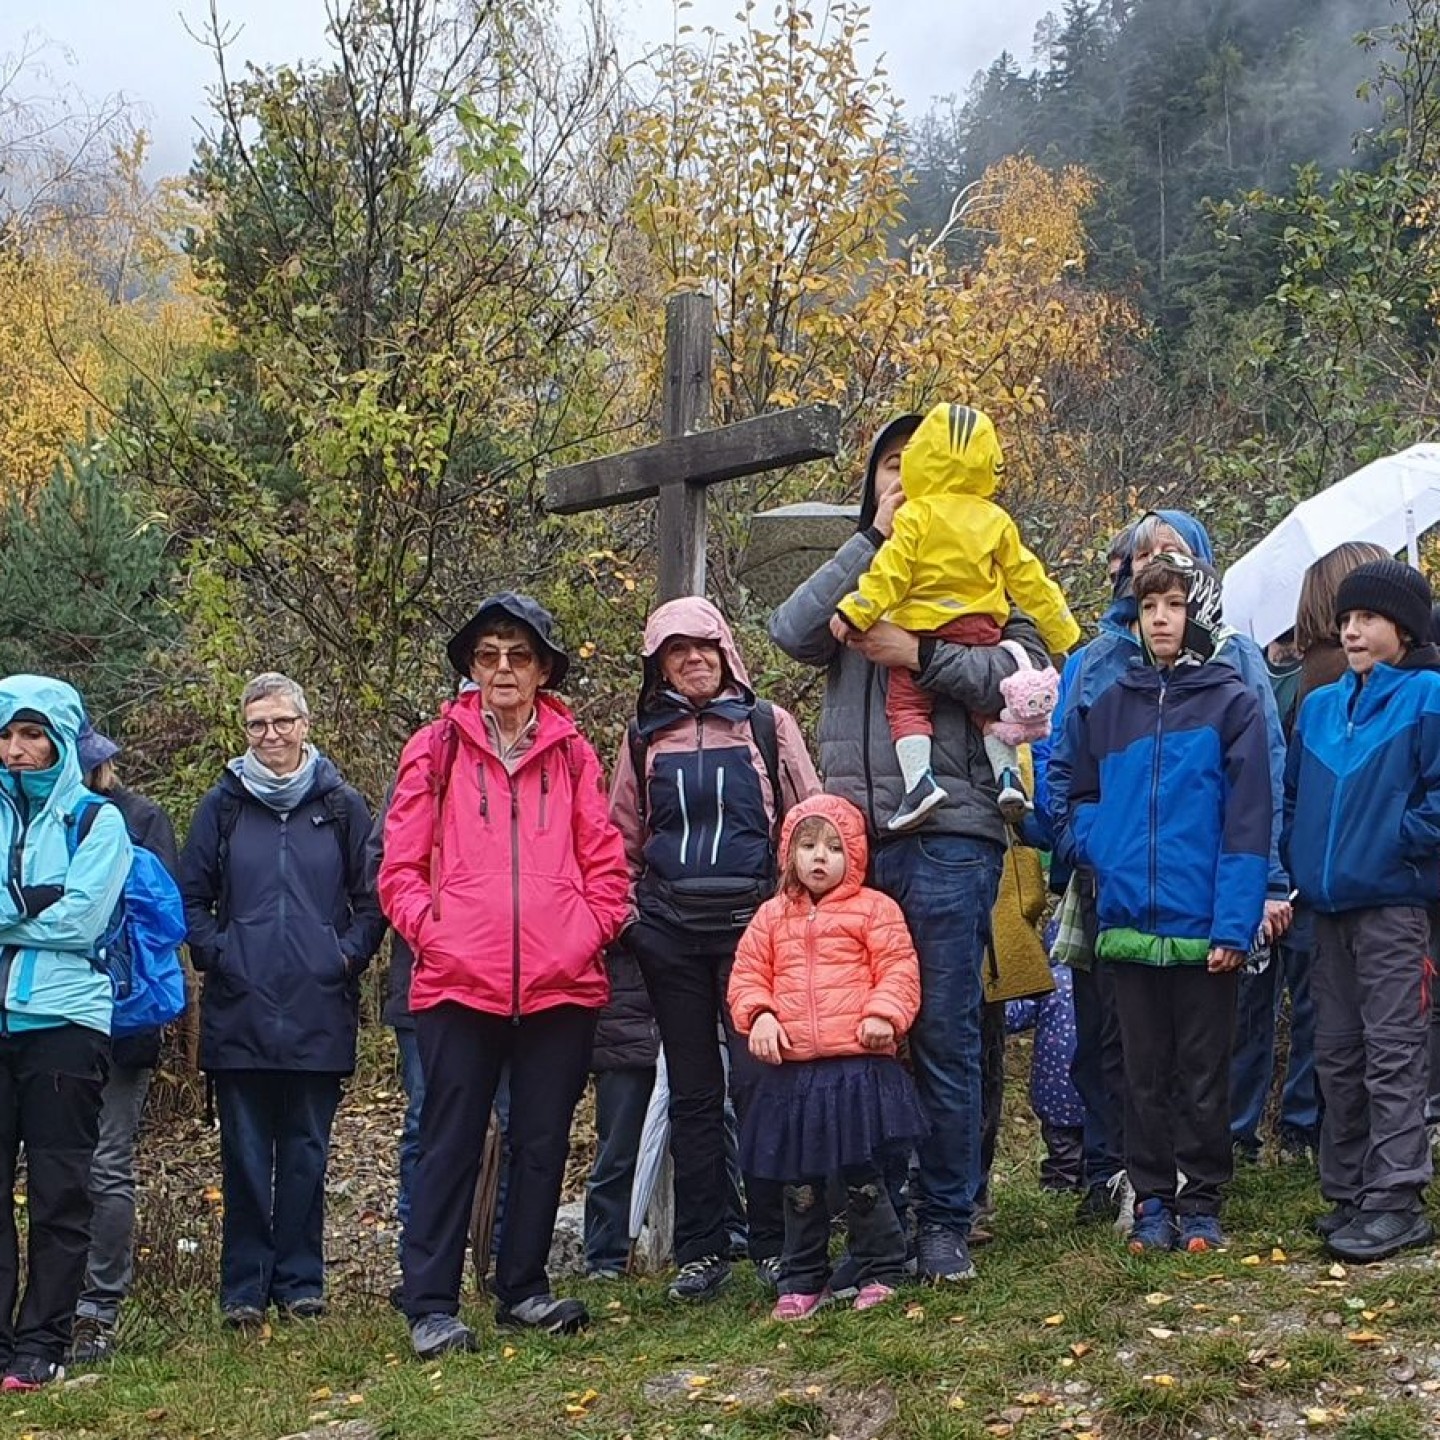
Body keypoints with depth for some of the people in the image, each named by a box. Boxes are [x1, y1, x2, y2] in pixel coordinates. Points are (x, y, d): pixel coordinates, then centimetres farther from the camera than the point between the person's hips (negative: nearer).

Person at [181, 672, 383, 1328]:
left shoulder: (341, 806, 7)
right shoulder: (223, 806, 8)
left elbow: (372, 898, 9)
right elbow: (191, 897, 11)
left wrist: (348, 955, -5)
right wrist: (215, 954, -3)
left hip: (319, 1011, 0)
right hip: (239, 1011, 0)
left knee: (307, 1152, 5)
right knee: (245, 1154, 3)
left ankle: (301, 1281, 14)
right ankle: (244, 1287, 10)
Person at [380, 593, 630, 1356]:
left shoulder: (572, 753, 11)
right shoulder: (436, 749, 6)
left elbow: (606, 863, 11)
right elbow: (400, 868, 4)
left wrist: (588, 932, -2)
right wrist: (431, 930, -8)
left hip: (561, 983, 2)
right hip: (459, 983, -2)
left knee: (542, 1143, 10)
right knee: (450, 1145, 0)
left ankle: (524, 1288, 22)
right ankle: (431, 1306, 4)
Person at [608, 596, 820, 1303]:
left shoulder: (767, 724, 6)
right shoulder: (645, 736, 12)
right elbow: (622, 837, 19)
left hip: (750, 920, -3)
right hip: (669, 928, 3)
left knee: (757, 1082, -8)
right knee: (692, 1091, 6)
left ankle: (774, 1244, 1)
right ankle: (700, 1252, 11)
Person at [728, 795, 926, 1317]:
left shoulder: (873, 909, 1)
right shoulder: (772, 917, 11)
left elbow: (898, 968, -4)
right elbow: (747, 974, 11)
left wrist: (883, 1013, -18)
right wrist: (758, 1015, -6)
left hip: (858, 1064, -4)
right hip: (792, 1070, 4)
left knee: (862, 1177, 2)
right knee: (800, 1184, 11)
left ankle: (880, 1273, 16)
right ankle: (802, 1283, 21)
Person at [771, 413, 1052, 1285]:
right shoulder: (854, 580, 17)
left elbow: (1023, 675, -8)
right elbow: (792, 632, -5)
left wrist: (921, 655, -13)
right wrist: (876, 538, -4)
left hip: (948, 835, -3)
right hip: (852, 840, 3)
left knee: (946, 1034, -1)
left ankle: (946, 1221, 9)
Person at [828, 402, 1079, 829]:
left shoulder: (915, 515, -5)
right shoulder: (996, 522, 7)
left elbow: (890, 572, -13)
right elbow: (1028, 582, 10)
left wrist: (854, 613, -11)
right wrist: (1063, 633, 18)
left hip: (919, 633, -4)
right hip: (980, 633, 4)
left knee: (907, 705, 2)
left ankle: (919, 779, -16)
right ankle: (1008, 775, 7)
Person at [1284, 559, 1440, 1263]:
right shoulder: (1319, 706, 14)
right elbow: (1293, 796, 18)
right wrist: (1292, 869, 8)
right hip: (1328, 905, 7)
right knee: (1338, 1055, 11)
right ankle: (1347, 1193, 20)